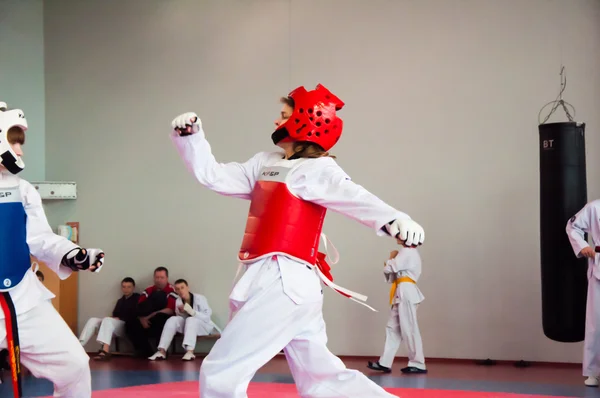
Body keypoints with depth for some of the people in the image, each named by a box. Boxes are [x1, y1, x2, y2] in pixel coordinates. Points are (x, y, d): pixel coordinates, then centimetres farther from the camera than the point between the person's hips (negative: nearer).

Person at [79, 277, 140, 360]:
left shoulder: (137, 298, 4)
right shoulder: (120, 301, 27)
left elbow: (135, 316, -9)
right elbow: (115, 315, 20)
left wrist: (119, 319, -11)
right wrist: (114, 318, -4)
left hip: (128, 326, -7)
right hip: (116, 324, 7)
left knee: (107, 320, -35)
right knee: (93, 321, -12)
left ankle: (105, 350, -56)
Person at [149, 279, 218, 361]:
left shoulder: (200, 298, -15)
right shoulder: (178, 301, -2)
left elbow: (207, 316, -21)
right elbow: (179, 317, 3)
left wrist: (191, 311, -34)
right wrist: (181, 312, -21)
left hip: (204, 326, -5)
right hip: (188, 326, 5)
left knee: (191, 319, -34)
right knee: (173, 319, -20)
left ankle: (190, 352, -54)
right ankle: (162, 351, -30)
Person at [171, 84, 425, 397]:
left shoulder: (316, 169, -6)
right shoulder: (266, 164, 18)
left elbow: (355, 198, -23)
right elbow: (212, 174, 21)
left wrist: (396, 220, -41)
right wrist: (190, 135, 7)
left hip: (283, 285, -8)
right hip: (280, 285, 8)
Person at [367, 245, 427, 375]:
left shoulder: (407, 252, -9)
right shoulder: (406, 253, 22)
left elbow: (389, 268, -16)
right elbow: (391, 277, 22)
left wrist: (391, 258, 3)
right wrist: (389, 264, 4)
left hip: (406, 293, -10)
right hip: (401, 294, 10)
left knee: (409, 330, -7)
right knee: (392, 328, 7)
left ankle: (418, 365, -2)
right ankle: (385, 363, 7)